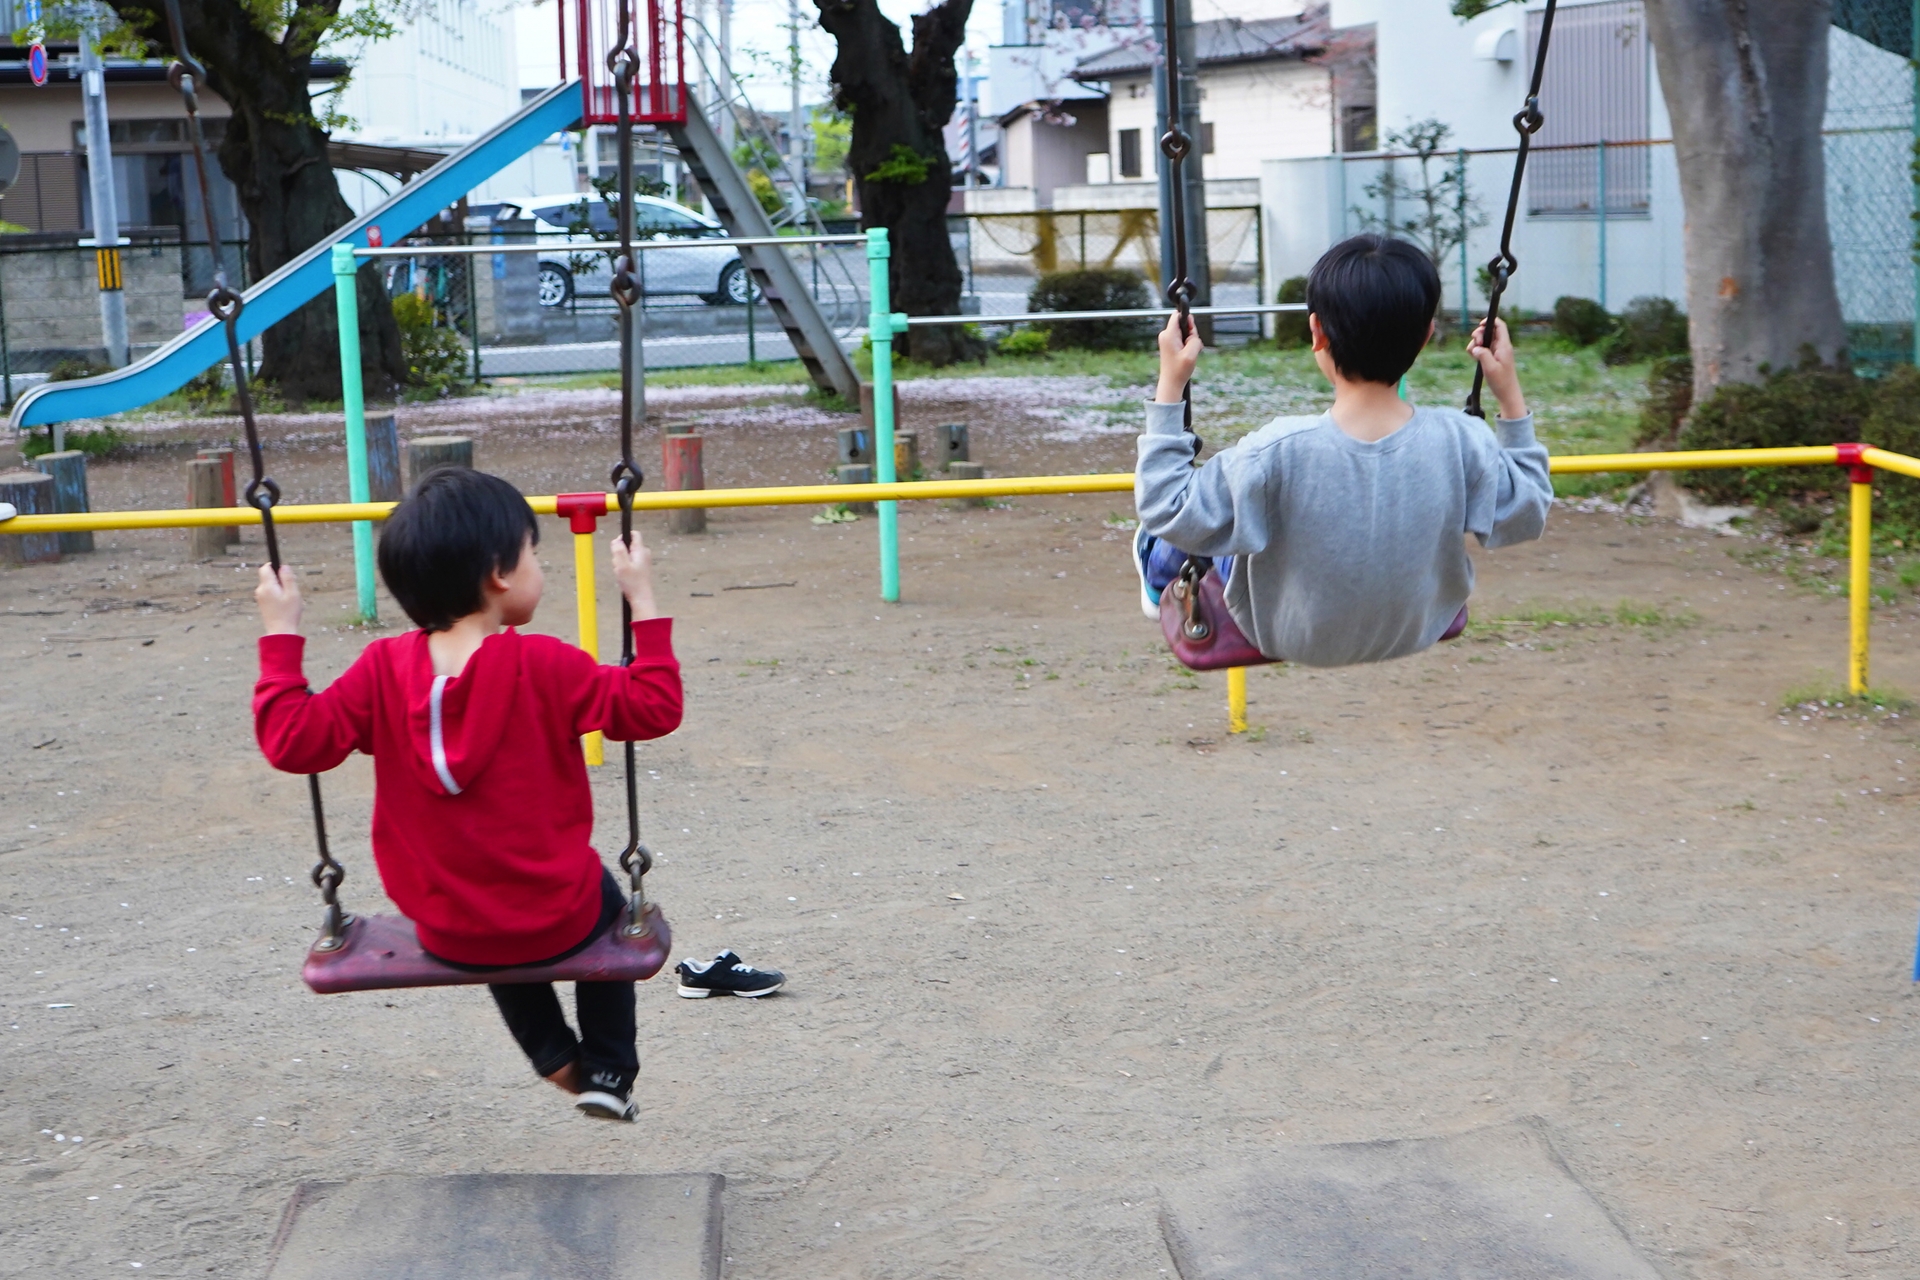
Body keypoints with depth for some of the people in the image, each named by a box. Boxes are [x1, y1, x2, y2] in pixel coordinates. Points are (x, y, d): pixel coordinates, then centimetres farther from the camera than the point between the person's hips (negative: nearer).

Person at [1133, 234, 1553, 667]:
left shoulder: (1276, 452, -36)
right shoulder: (1462, 441, -28)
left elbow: (1169, 513, -24)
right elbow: (1525, 517, -9)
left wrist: (1169, 387, -20)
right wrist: (1510, 394, -7)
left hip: (1293, 642, -3)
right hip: (1419, 632, 3)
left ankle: (1160, 571, 53)